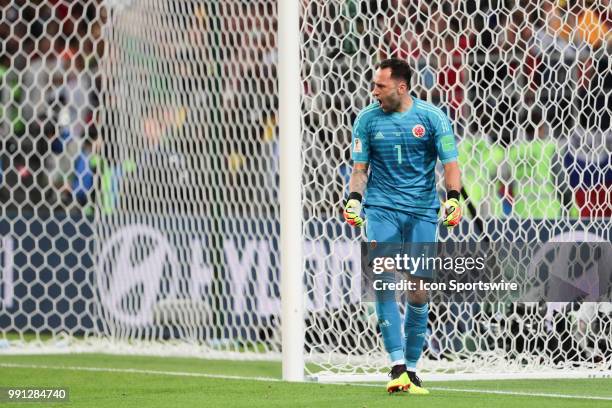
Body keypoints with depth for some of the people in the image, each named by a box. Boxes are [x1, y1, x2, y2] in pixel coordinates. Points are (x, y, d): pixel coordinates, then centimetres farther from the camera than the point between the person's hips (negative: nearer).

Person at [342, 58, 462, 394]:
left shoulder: (432, 117, -2)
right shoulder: (367, 119, 2)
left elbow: (450, 163, -1)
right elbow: (359, 168, 7)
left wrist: (453, 199, -16)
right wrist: (354, 199, -8)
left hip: (422, 210, 0)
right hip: (381, 208, 0)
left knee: (418, 291, -1)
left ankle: (411, 367, 11)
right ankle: (397, 364, -17)